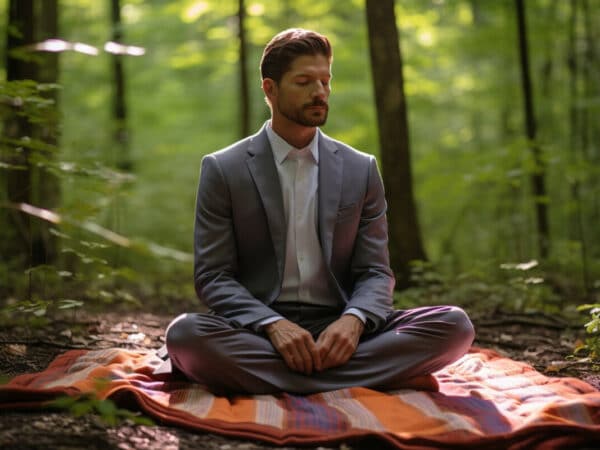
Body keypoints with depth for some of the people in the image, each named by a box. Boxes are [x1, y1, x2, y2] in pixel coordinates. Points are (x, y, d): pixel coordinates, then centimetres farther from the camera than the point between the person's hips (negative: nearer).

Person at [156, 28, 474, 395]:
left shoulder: (361, 170, 10)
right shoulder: (222, 170, 3)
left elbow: (375, 272, 7)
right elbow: (212, 277, -2)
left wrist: (353, 321, -17)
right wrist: (272, 325, -21)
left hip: (339, 331, 3)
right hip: (258, 331, -2)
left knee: (454, 325, -22)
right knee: (185, 334, -34)